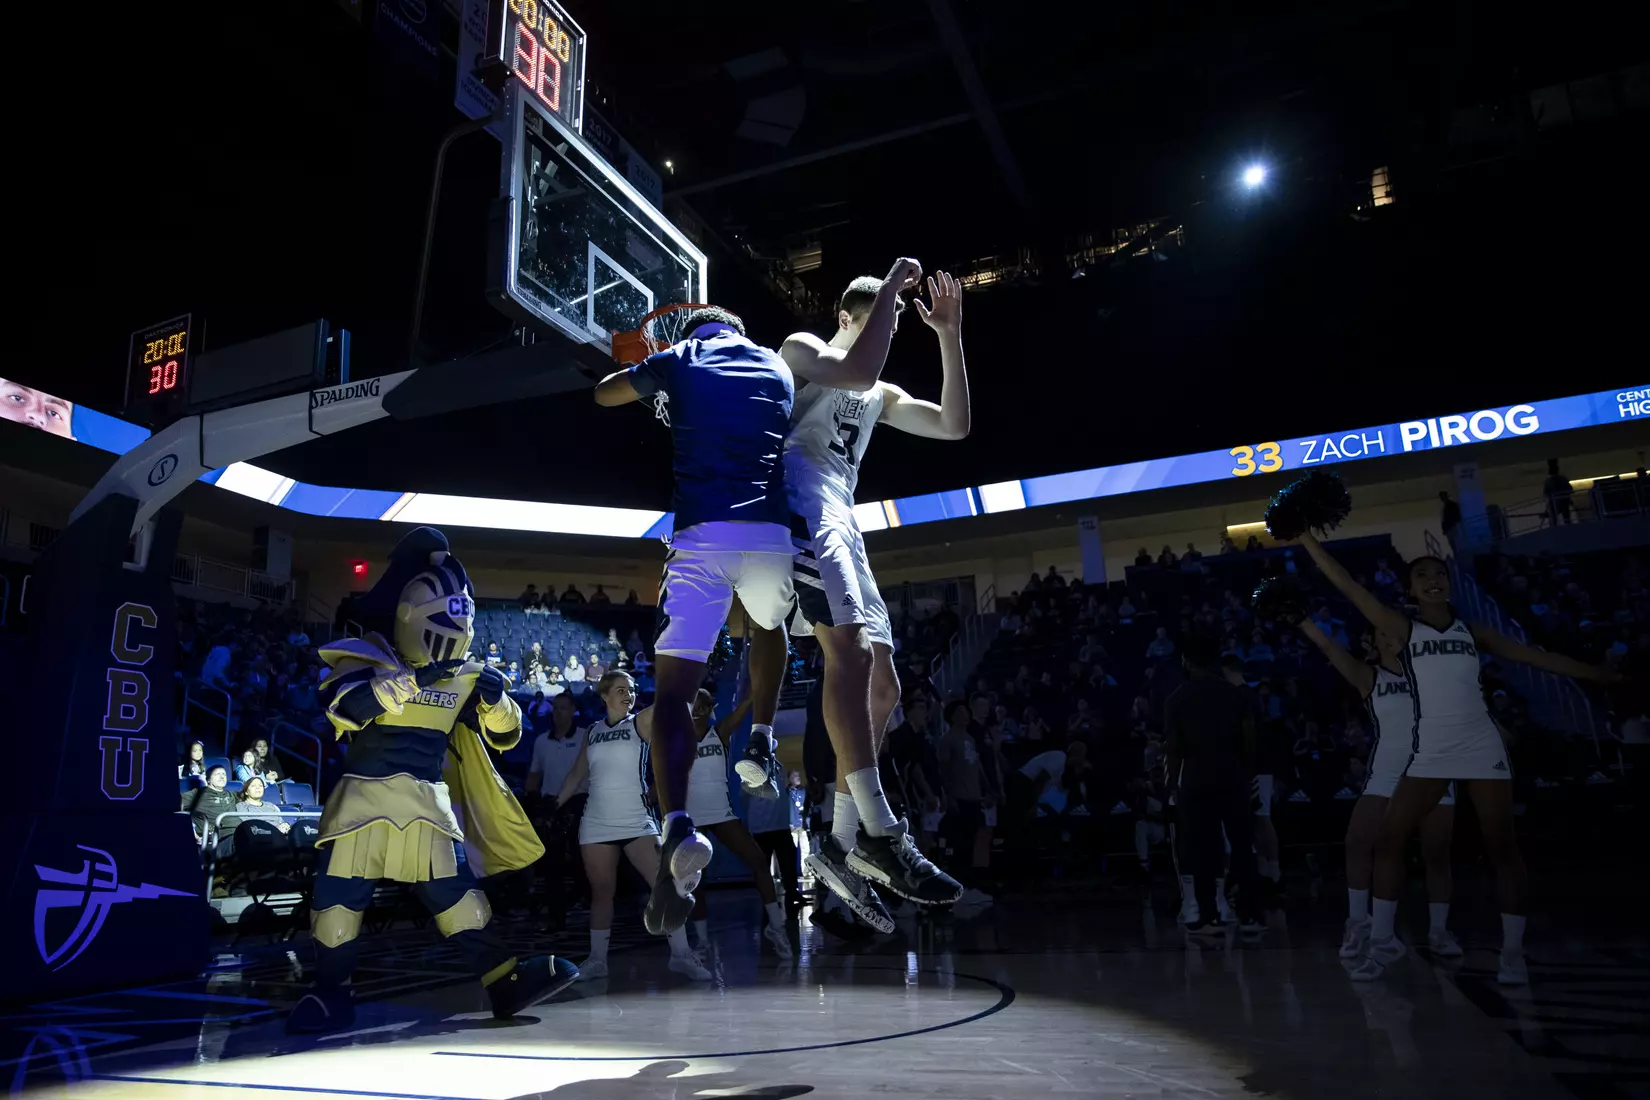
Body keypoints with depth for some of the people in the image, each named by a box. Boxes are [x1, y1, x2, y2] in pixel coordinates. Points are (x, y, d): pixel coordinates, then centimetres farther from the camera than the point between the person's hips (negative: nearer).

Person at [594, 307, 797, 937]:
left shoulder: (676, 362, 16)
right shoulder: (778, 366, 23)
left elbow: (602, 395, 33)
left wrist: (644, 368, 49)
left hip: (702, 534, -2)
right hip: (773, 531, 3)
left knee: (673, 691, -3)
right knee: (768, 629, 35)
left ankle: (678, 829, -23)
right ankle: (761, 743, 23)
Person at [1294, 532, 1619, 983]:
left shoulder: (1472, 631, 9)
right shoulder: (1405, 630, 3)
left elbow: (1539, 657, 13)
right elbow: (1350, 588, -4)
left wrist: (1607, 676, 12)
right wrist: (1308, 541, -9)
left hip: (1482, 748, 1)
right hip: (1431, 753, -1)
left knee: (1502, 846, 1)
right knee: (1388, 839, -6)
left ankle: (1512, 951, 14)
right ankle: (1383, 941, 5)